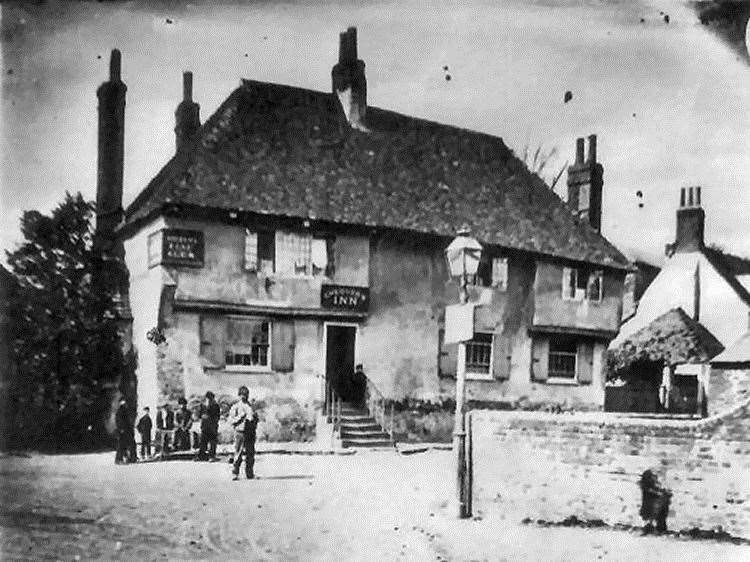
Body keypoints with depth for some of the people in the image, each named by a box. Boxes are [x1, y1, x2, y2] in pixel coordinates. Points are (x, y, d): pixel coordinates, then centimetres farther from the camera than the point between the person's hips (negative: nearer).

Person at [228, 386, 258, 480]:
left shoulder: (251, 406, 16)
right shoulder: (235, 407, 3)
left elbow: (256, 418, 21)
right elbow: (231, 420, -3)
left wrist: (254, 418, -1)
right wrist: (240, 417, -17)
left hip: (251, 432, 4)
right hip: (240, 432, -4)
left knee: (250, 454, 4)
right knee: (238, 454, -6)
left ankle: (249, 473, 12)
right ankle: (235, 474, 1)